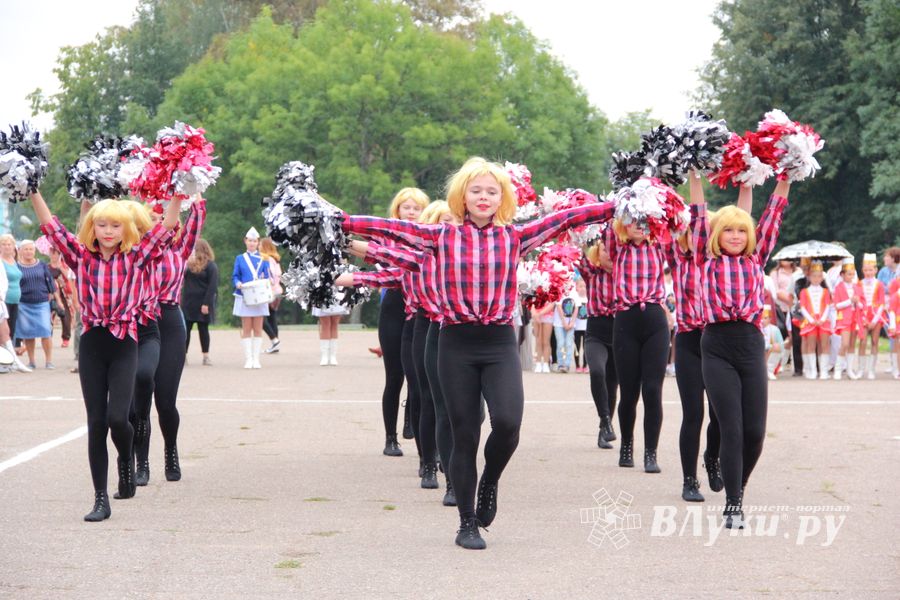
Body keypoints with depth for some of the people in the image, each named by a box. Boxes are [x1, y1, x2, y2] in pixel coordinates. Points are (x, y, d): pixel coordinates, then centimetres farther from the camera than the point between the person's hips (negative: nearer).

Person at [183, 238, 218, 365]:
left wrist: (206, 303, -20)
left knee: (203, 329, 2)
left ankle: (206, 357, 9)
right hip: (188, 302, 5)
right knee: (185, 329, 2)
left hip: (202, 304, -5)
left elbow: (213, 286, -13)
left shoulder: (211, 266, -7)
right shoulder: (189, 263, 12)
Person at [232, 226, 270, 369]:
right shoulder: (240, 258, 8)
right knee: (246, 329, 0)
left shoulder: (263, 259, 8)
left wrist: (264, 281, -19)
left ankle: (256, 359, 5)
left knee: (258, 329, 2)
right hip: (244, 297, 0)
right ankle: (248, 359, 2)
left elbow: (268, 278, 4)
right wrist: (238, 284, -17)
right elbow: (234, 277, 5)